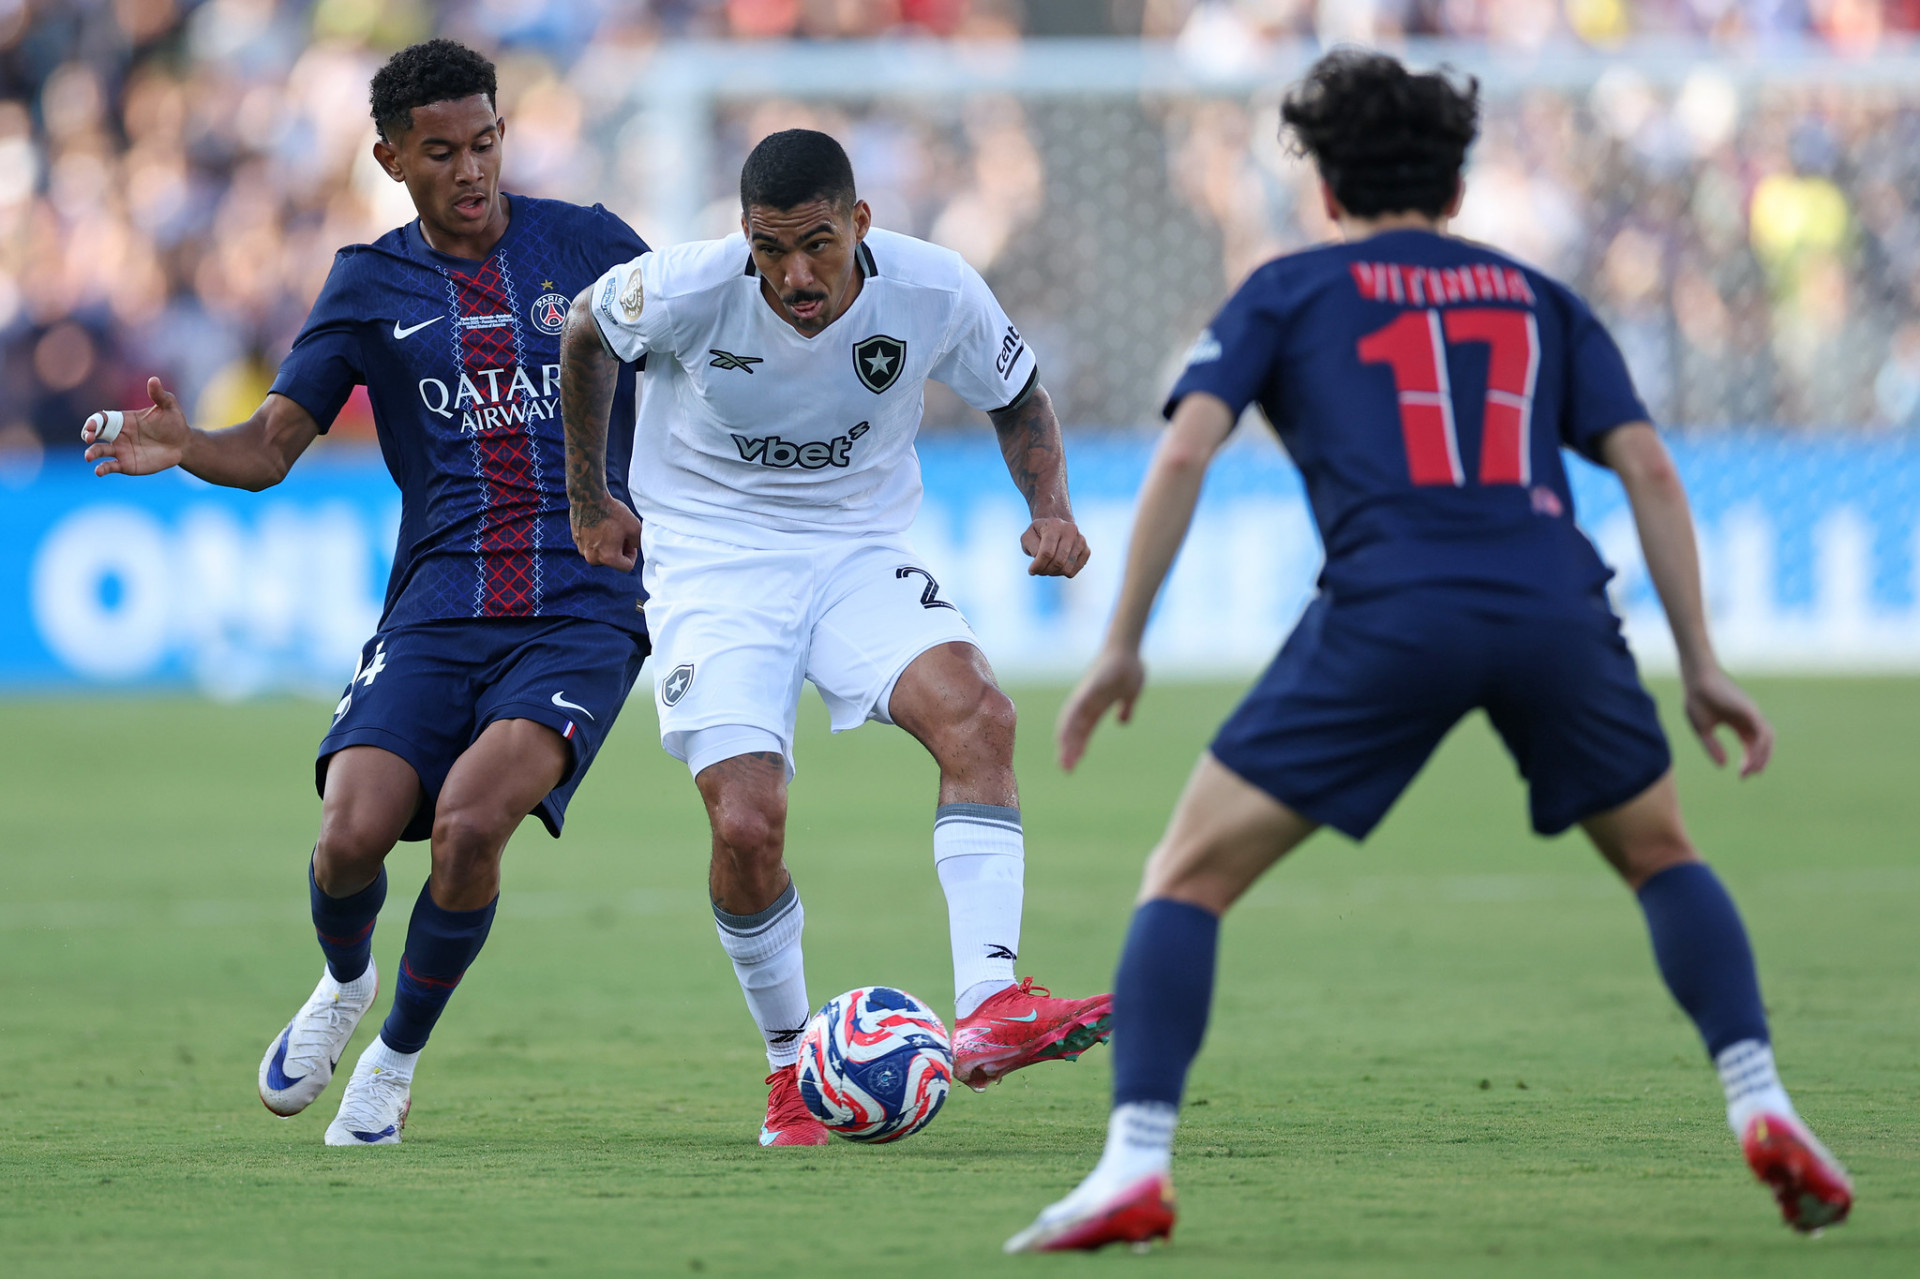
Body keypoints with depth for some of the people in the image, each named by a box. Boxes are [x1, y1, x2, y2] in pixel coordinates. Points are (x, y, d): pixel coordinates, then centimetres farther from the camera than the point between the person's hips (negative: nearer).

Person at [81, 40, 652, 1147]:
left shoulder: (588, 247, 6)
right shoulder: (371, 286, 9)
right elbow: (269, 449, 6)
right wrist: (184, 449, -15)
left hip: (581, 612, -2)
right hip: (438, 608, 2)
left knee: (469, 822, -25)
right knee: (352, 836, -18)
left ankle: (398, 1057, 1)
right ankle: (345, 984, 20)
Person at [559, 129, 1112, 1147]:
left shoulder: (935, 292, -15)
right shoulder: (687, 289, -19)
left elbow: (1017, 394, 7)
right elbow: (586, 336, 4)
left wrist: (1050, 509, -10)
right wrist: (588, 500, 12)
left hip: (860, 549, 2)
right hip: (711, 557, -2)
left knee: (976, 716, -27)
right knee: (747, 825, -18)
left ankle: (989, 1008, -33)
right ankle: (791, 1067, 6)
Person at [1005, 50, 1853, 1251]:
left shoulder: (1287, 292, 20)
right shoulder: (1538, 299, 27)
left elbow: (1185, 453, 6)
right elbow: (1649, 469, 16)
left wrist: (1123, 645, 10)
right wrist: (1702, 665, 16)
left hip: (1387, 614, -2)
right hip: (1557, 612, 3)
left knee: (1188, 879, 7)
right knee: (1662, 857, 27)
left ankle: (1136, 1169, -9)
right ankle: (1762, 1105, 8)